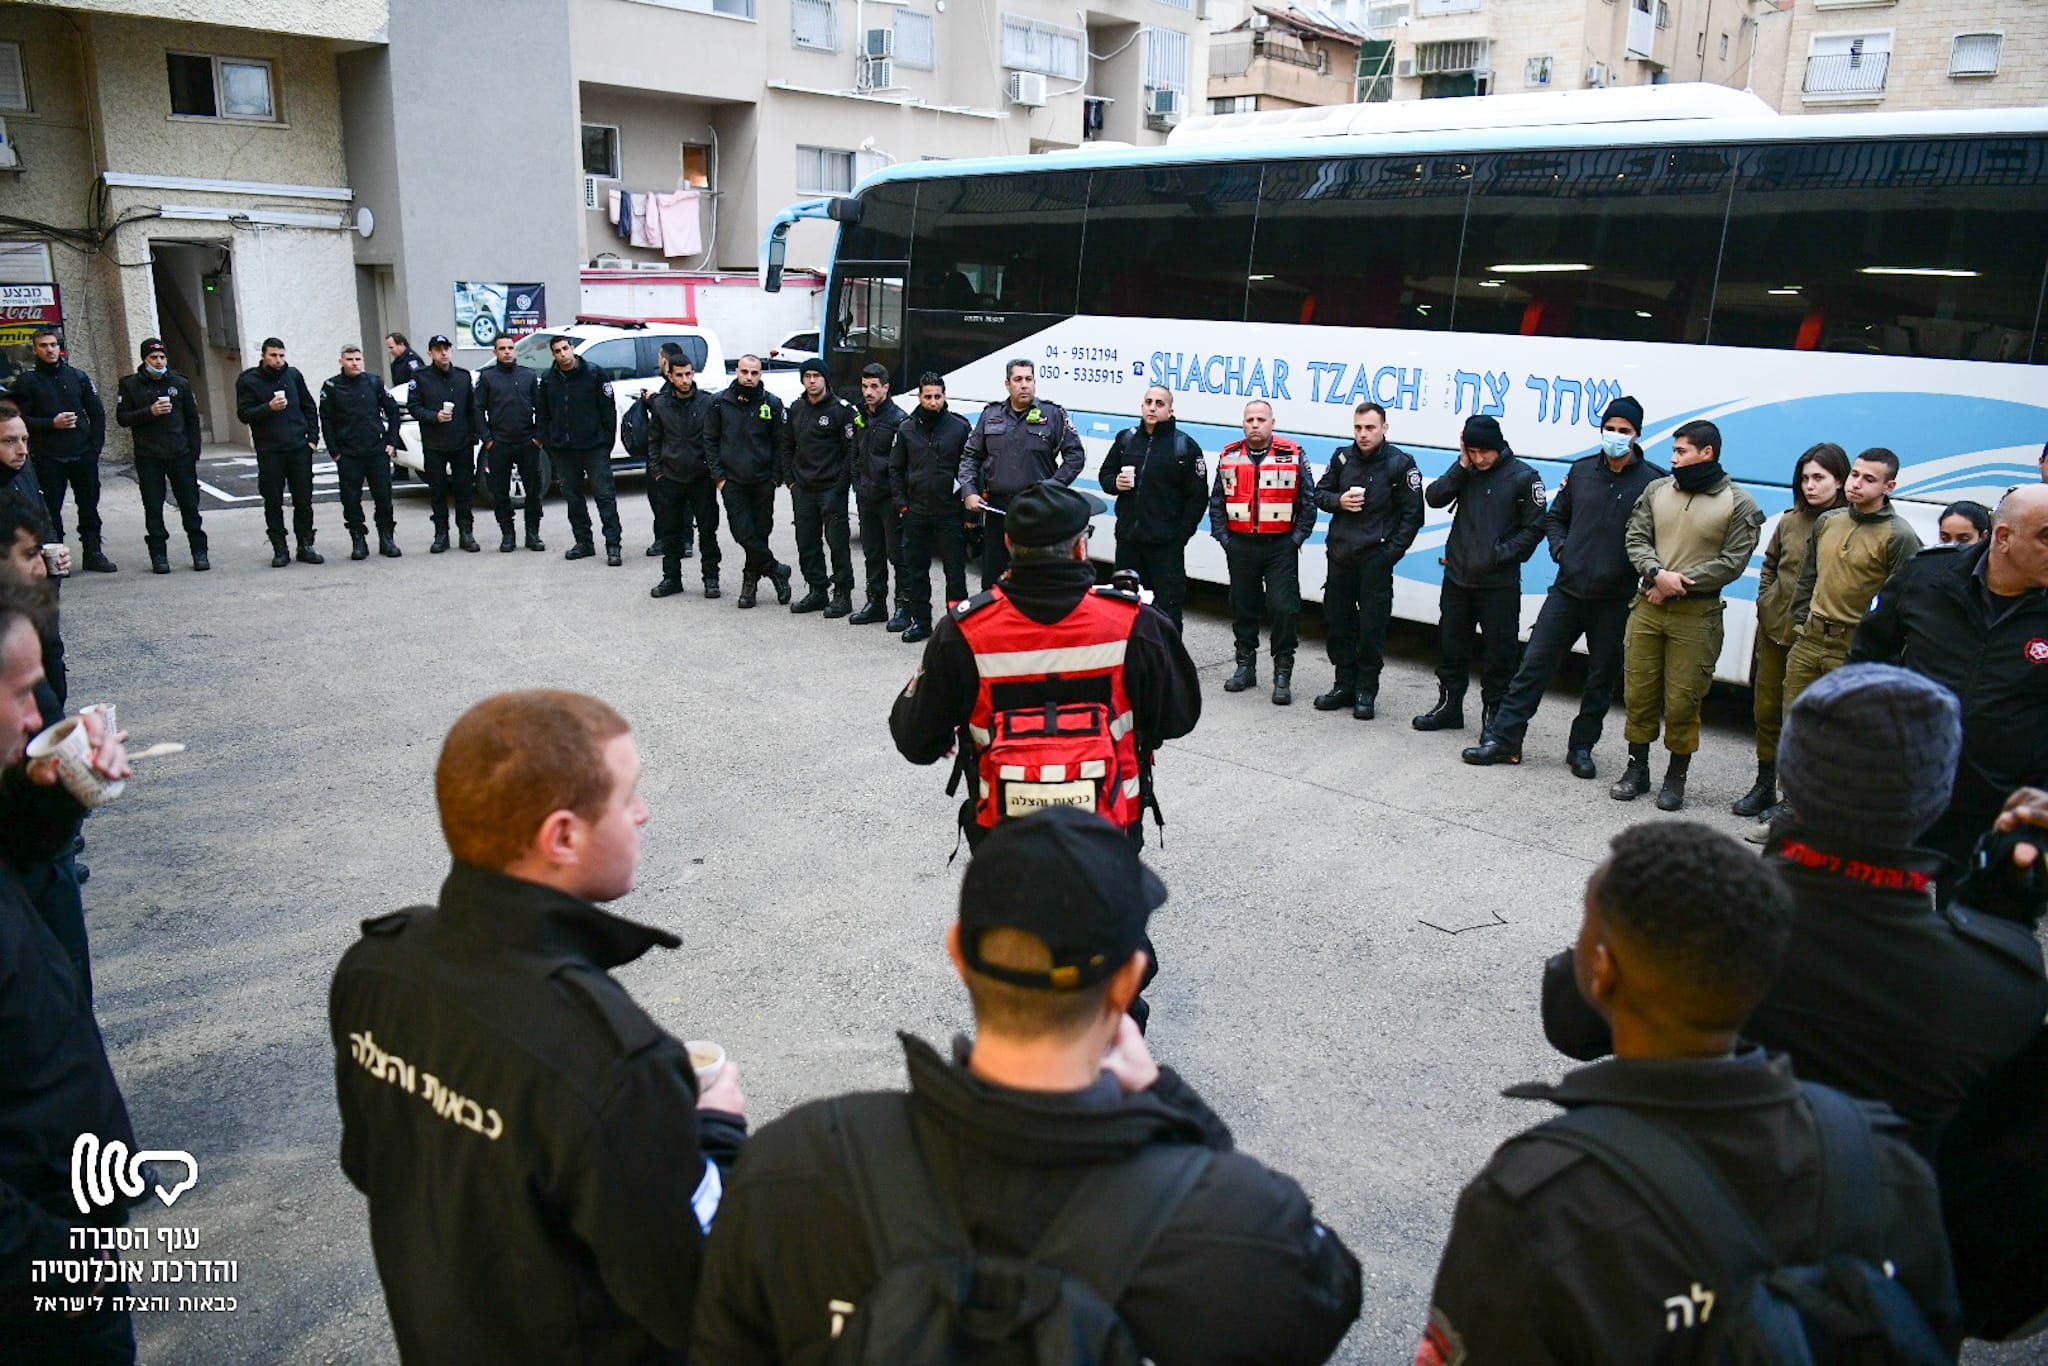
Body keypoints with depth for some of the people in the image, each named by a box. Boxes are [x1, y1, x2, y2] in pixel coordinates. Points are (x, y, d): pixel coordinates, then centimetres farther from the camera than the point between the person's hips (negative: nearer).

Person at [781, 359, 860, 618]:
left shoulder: (842, 409, -7)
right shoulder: (795, 409, 11)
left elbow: (852, 450, -7)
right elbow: (787, 446, 19)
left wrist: (841, 484, -11)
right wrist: (790, 479, 10)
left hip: (831, 489, -6)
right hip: (802, 489, 6)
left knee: (837, 541, -4)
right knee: (807, 543, 9)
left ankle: (842, 594, 3)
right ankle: (817, 591, 19)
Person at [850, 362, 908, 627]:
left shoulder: (898, 419, -10)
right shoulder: (861, 418, 13)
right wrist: (858, 485, 15)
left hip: (890, 497, -7)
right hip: (866, 497, 8)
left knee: (897, 553, -4)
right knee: (872, 553, 13)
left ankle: (903, 606, 2)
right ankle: (876, 602, 23)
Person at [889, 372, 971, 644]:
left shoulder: (959, 427, -1)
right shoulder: (907, 429, 7)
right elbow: (895, 469, 14)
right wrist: (901, 503, 6)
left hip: (950, 512, -3)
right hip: (916, 514, 3)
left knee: (955, 570, 0)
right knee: (915, 569, 9)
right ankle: (920, 620, 20)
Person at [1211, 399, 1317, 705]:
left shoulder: (1293, 456, -1)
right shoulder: (1229, 456, 6)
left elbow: (1308, 501, 0)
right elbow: (1217, 501, 9)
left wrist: (1297, 539, -5)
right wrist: (1223, 538, 2)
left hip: (1281, 546, -3)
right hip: (1240, 545, 3)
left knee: (1283, 609, -6)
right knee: (1242, 607, 11)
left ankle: (1283, 675, 2)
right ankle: (1245, 667, 24)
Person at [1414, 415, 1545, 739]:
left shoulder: (1524, 476, -8)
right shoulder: (1465, 472, 5)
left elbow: (1533, 528, -7)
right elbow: (1434, 497, -5)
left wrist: (1500, 555, -14)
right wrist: (1461, 466, -12)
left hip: (1499, 584, -5)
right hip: (1457, 577, 5)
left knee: (1499, 652, 1)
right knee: (1451, 645, 15)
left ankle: (1493, 716, 12)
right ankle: (1450, 706, 29)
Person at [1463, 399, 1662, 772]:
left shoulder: (1652, 481, -6)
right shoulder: (1582, 471, 8)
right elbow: (1555, 516, 19)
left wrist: (1646, 572, -16)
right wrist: (1561, 549, 4)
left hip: (1614, 600, -3)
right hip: (1568, 589, 3)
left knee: (1602, 677, 9)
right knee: (1534, 663, 2)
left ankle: (1581, 748, 23)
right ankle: (1504, 739, 7)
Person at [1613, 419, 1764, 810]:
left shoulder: (1738, 504, -4)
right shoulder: (1657, 490, 7)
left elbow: (1732, 562, -8)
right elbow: (1636, 538, 4)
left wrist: (1679, 582, -13)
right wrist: (1658, 574, -15)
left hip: (1696, 613, -3)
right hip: (1648, 605, 4)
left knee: (1682, 699, 0)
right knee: (1639, 690, 8)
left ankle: (1676, 777, 17)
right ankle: (1637, 768, 23)